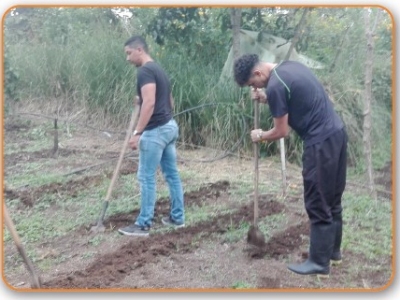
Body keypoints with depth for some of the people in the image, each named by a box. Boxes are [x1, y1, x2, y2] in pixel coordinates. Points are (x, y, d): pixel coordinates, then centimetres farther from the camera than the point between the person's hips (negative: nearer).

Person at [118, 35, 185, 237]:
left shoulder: (145, 71, -14)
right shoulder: (158, 69, 17)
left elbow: (150, 103, -25)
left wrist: (137, 133, -26)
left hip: (155, 131, -10)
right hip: (170, 126, 10)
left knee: (146, 178, -2)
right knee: (172, 174, 14)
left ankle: (143, 225, 5)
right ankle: (177, 217, 23)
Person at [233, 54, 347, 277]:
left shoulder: (275, 86, -17)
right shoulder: (291, 66, 11)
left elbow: (282, 131, -10)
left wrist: (260, 136, 9)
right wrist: (267, 99, 15)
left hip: (321, 142, -10)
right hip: (337, 133, 10)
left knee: (318, 204, 0)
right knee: (332, 199, 18)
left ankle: (319, 263, 11)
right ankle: (333, 251, 31)